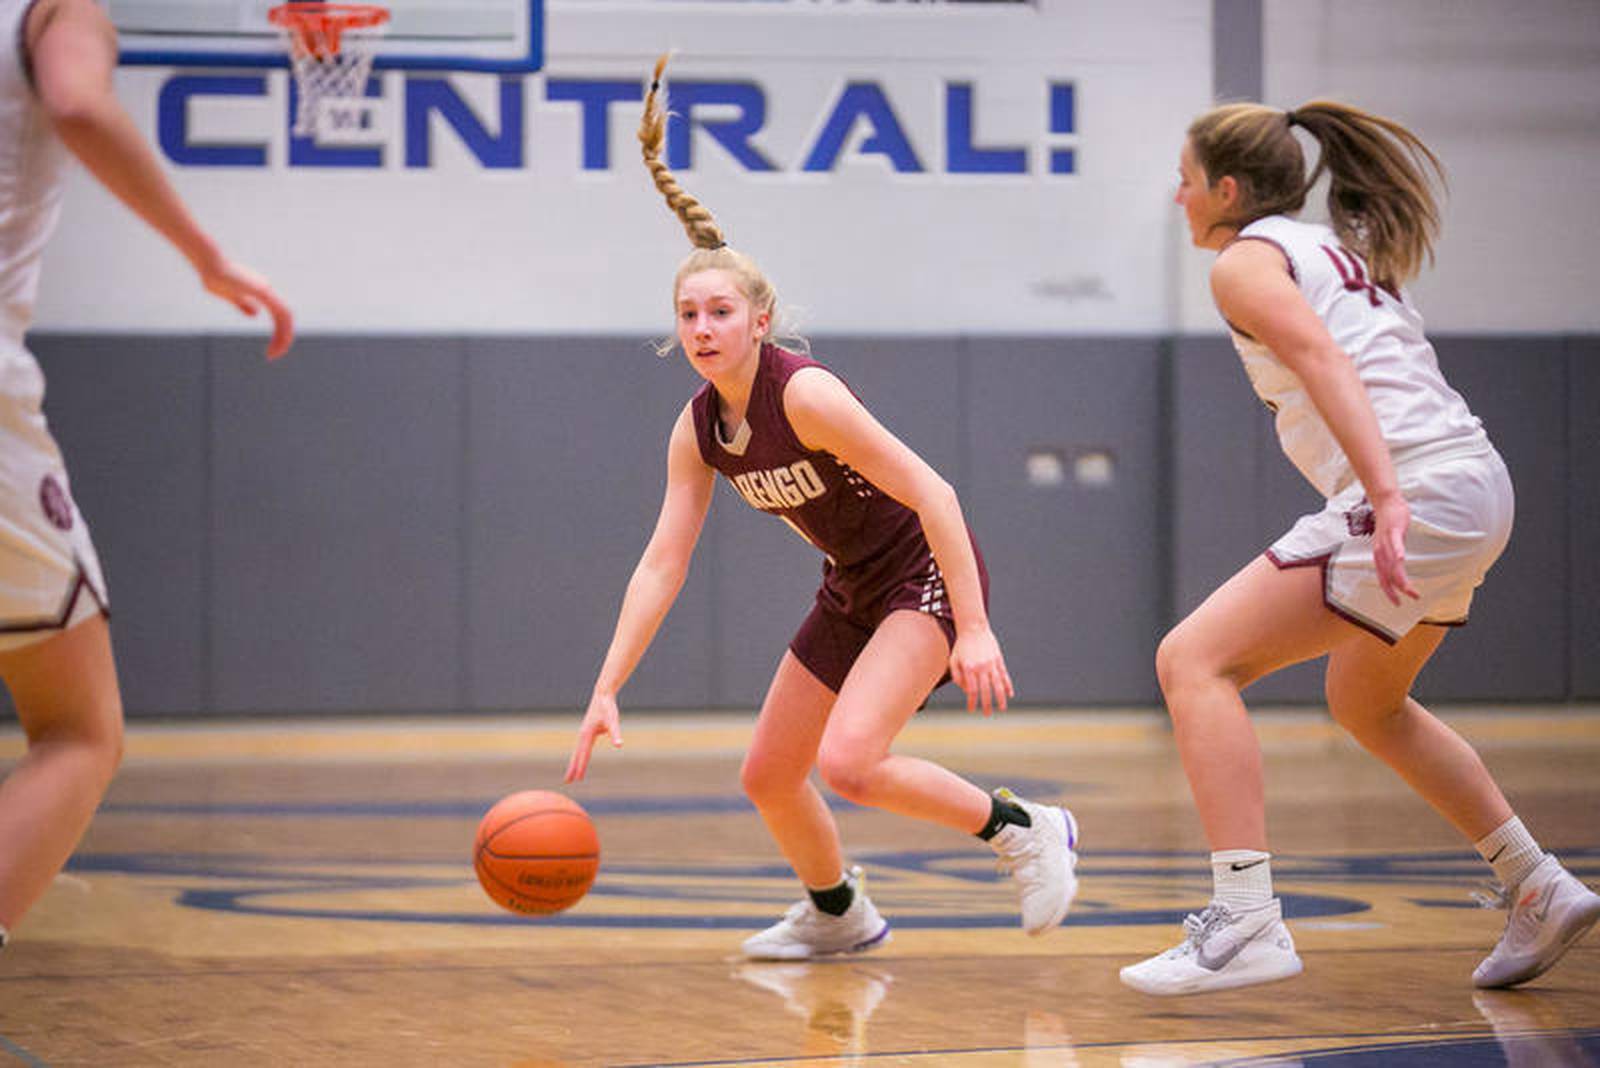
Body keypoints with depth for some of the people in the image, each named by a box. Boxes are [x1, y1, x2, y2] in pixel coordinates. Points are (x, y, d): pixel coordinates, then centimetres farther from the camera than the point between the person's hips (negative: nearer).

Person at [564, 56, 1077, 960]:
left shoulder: (804, 393, -25)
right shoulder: (698, 430, -3)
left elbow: (931, 493, -28)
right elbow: (662, 564, -3)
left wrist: (973, 630, -32)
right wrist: (606, 692, -11)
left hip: (928, 577, -8)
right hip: (854, 593, 8)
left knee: (848, 761, -26)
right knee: (769, 778, 12)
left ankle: (1026, 830, -6)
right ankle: (836, 915, 39)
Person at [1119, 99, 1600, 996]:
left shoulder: (1247, 260, -3)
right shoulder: (1339, 249, 24)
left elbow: (1324, 362, -19)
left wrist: (1386, 498, -31)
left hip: (1416, 495, -10)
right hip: (1478, 485, 10)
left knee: (1195, 660, -11)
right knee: (1367, 703, 30)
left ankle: (1247, 922, -21)